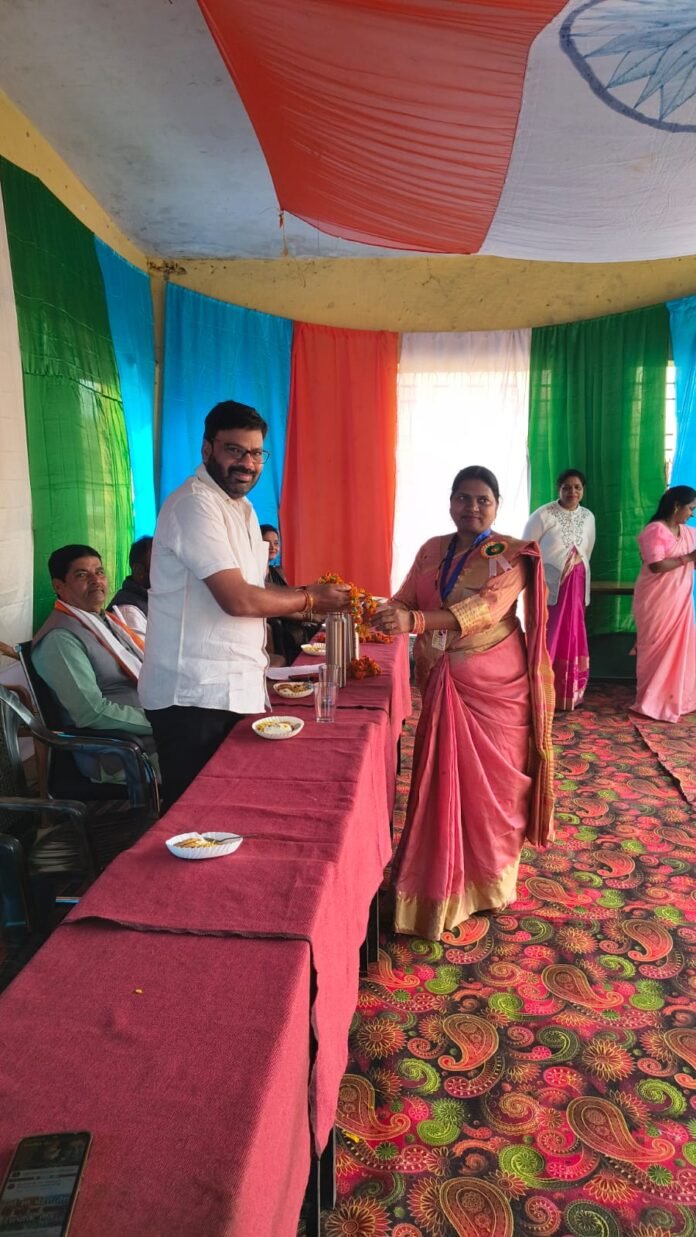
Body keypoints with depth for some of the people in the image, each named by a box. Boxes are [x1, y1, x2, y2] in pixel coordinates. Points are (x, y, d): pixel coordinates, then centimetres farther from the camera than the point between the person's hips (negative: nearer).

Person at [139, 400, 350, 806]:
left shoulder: (242, 507, 15)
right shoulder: (195, 504, -16)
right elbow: (238, 600, -23)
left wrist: (310, 601, 4)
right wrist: (309, 598, -9)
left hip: (235, 688, 9)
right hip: (194, 695, -9)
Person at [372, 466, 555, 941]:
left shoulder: (512, 555, -8)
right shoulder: (431, 550, 9)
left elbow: (487, 608, -24)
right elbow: (406, 600, 4)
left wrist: (416, 622, -37)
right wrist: (386, 612, -23)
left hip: (493, 683, -4)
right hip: (441, 681, 4)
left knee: (490, 776, 4)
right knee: (443, 777, 9)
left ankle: (488, 878, 24)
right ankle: (443, 880, 26)